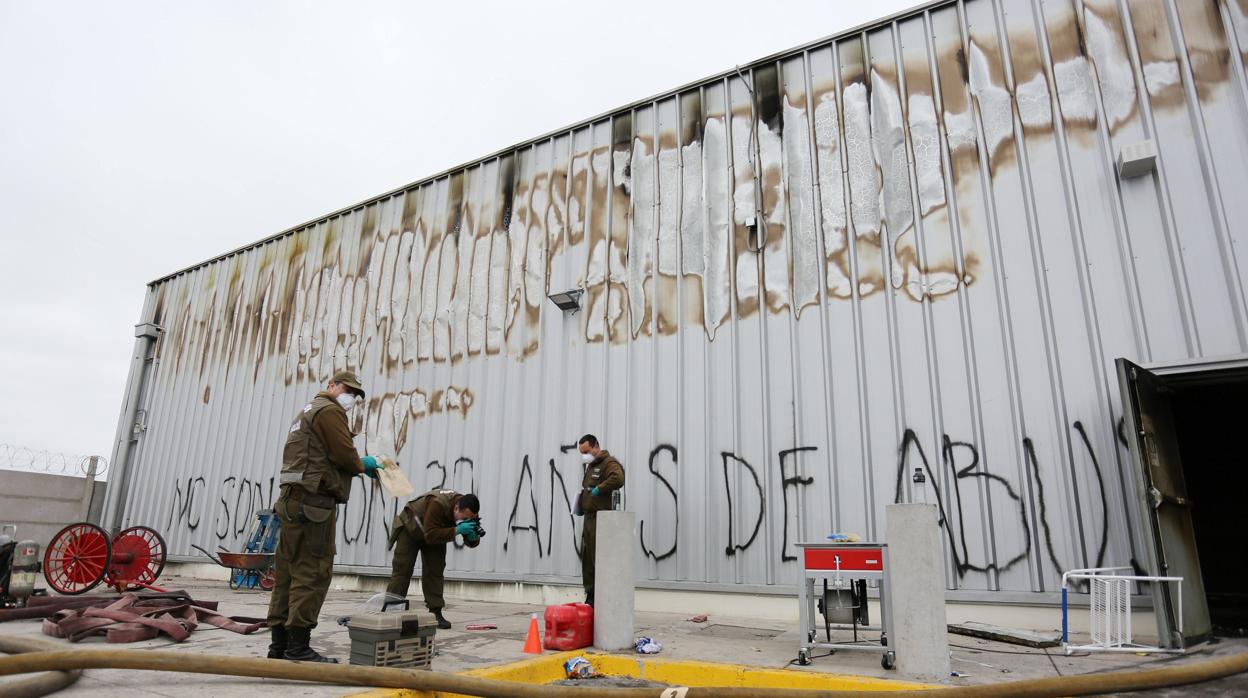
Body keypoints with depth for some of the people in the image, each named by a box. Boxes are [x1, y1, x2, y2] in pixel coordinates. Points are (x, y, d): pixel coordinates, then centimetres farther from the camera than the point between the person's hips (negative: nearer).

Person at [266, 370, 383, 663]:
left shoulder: (307, 411, 28)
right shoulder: (329, 410, -5)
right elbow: (344, 454, -14)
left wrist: (359, 466, 14)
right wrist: (363, 465, 5)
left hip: (292, 500, 10)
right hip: (313, 501, -10)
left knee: (288, 572, 9)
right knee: (312, 573, -9)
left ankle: (279, 644, 13)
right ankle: (298, 647, -8)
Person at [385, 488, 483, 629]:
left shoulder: (469, 512, -23)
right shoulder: (437, 504, -43)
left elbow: (471, 543, -16)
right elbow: (431, 535, -46)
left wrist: (473, 536, -40)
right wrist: (456, 530, -52)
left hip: (435, 535, 5)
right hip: (410, 528, -5)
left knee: (435, 572, -4)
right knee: (402, 571, -6)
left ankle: (436, 613, -2)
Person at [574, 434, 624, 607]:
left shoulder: (609, 463, -10)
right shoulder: (591, 466, 21)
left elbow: (618, 479, -30)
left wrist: (598, 489, -21)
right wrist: (580, 503, 15)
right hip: (589, 518, 10)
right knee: (587, 560, 13)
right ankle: (590, 599, 22)